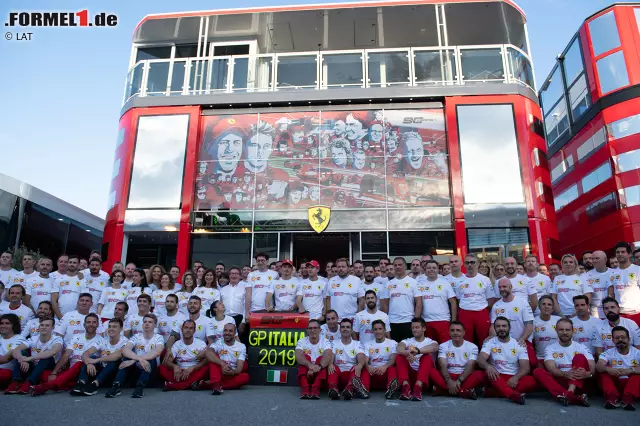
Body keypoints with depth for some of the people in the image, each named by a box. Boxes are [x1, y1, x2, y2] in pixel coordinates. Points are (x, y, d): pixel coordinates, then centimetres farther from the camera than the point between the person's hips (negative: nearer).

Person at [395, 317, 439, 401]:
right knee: (399, 357, -21)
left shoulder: (430, 342, 9)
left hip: (425, 374, -1)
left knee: (427, 357, -26)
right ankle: (406, 386, -39)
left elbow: (434, 348, -19)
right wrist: (407, 353, -39)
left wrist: (418, 350, -37)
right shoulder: (407, 341, 13)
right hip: (410, 373, 1)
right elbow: (399, 348, -13)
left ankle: (418, 387, -43)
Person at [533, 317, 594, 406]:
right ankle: (575, 398, -43)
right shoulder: (551, 348, 5)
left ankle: (569, 393, -39)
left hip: (579, 383, 0)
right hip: (560, 382, 0)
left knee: (580, 357, -19)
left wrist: (587, 373, -30)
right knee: (538, 371, -25)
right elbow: (551, 369, -10)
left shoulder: (581, 347, 7)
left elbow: (593, 368, -5)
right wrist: (565, 374, -32)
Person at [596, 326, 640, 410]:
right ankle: (612, 397, -40)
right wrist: (608, 369, -36)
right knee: (604, 370, -19)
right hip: (615, 383, 2)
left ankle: (628, 398, -43)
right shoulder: (609, 353, 6)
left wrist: (630, 370, -36)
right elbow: (598, 366, -13)